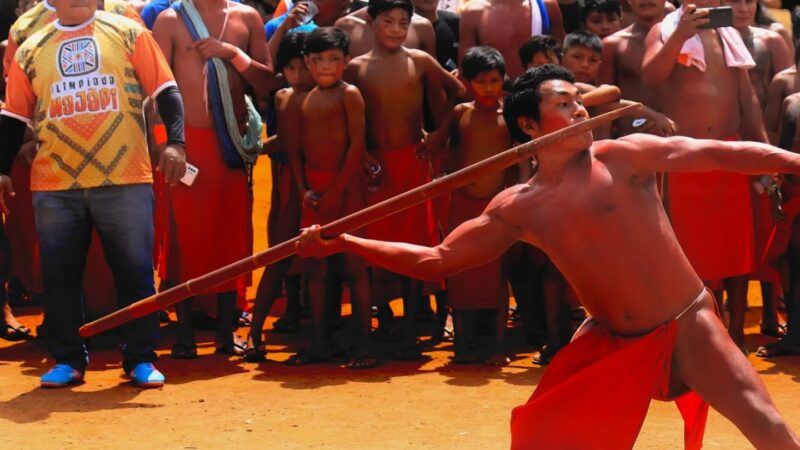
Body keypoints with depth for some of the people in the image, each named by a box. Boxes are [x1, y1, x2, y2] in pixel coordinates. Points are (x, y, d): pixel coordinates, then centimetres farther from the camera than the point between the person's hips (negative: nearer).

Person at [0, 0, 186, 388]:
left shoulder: (129, 34, 5)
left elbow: (166, 91, 1)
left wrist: (175, 142, -12)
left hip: (124, 180, -2)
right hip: (54, 185, 2)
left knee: (135, 270, 0)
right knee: (59, 274, 4)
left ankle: (140, 359, 11)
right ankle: (68, 360, 16)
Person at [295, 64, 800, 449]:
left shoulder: (622, 156, -8)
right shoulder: (518, 208, 1)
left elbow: (717, 153, -13)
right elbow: (436, 260, 5)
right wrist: (344, 243, -1)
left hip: (686, 324, -3)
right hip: (610, 343, 3)